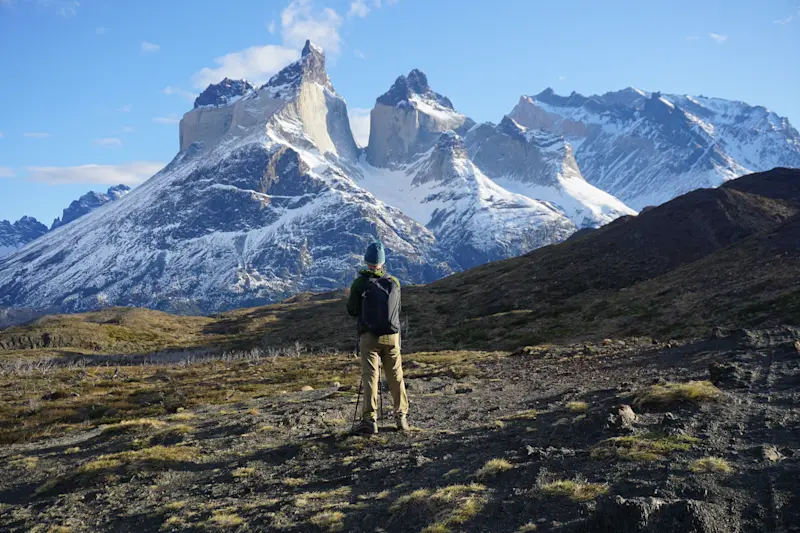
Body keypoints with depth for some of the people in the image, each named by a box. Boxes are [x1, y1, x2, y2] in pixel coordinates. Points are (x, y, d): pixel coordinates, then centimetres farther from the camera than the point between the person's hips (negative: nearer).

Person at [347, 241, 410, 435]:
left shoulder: (360, 283, -5)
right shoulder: (394, 282, 4)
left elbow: (351, 310, 4)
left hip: (369, 336, -2)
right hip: (392, 335, 3)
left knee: (370, 376, -2)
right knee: (396, 377, 11)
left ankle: (370, 419, -10)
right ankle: (401, 417, 16)